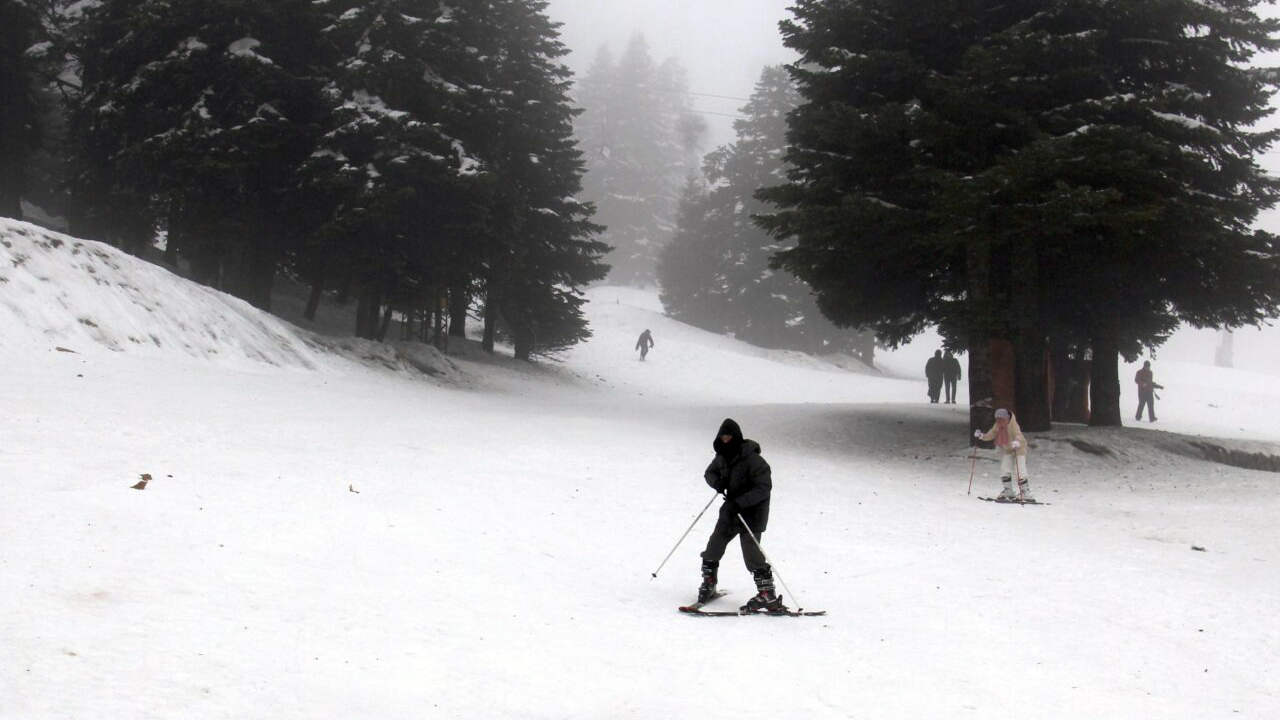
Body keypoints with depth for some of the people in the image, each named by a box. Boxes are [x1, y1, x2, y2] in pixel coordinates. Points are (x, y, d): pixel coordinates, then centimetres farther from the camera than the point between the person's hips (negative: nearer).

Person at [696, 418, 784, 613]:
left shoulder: (753, 460, -21)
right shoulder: (722, 457, 1)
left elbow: (764, 488, -24)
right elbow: (710, 472, 18)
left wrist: (739, 502, -30)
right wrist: (716, 482, -7)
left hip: (751, 513, -7)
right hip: (731, 510, 8)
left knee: (751, 553, -13)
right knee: (714, 546, 10)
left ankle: (768, 595, -5)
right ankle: (708, 586, 28)